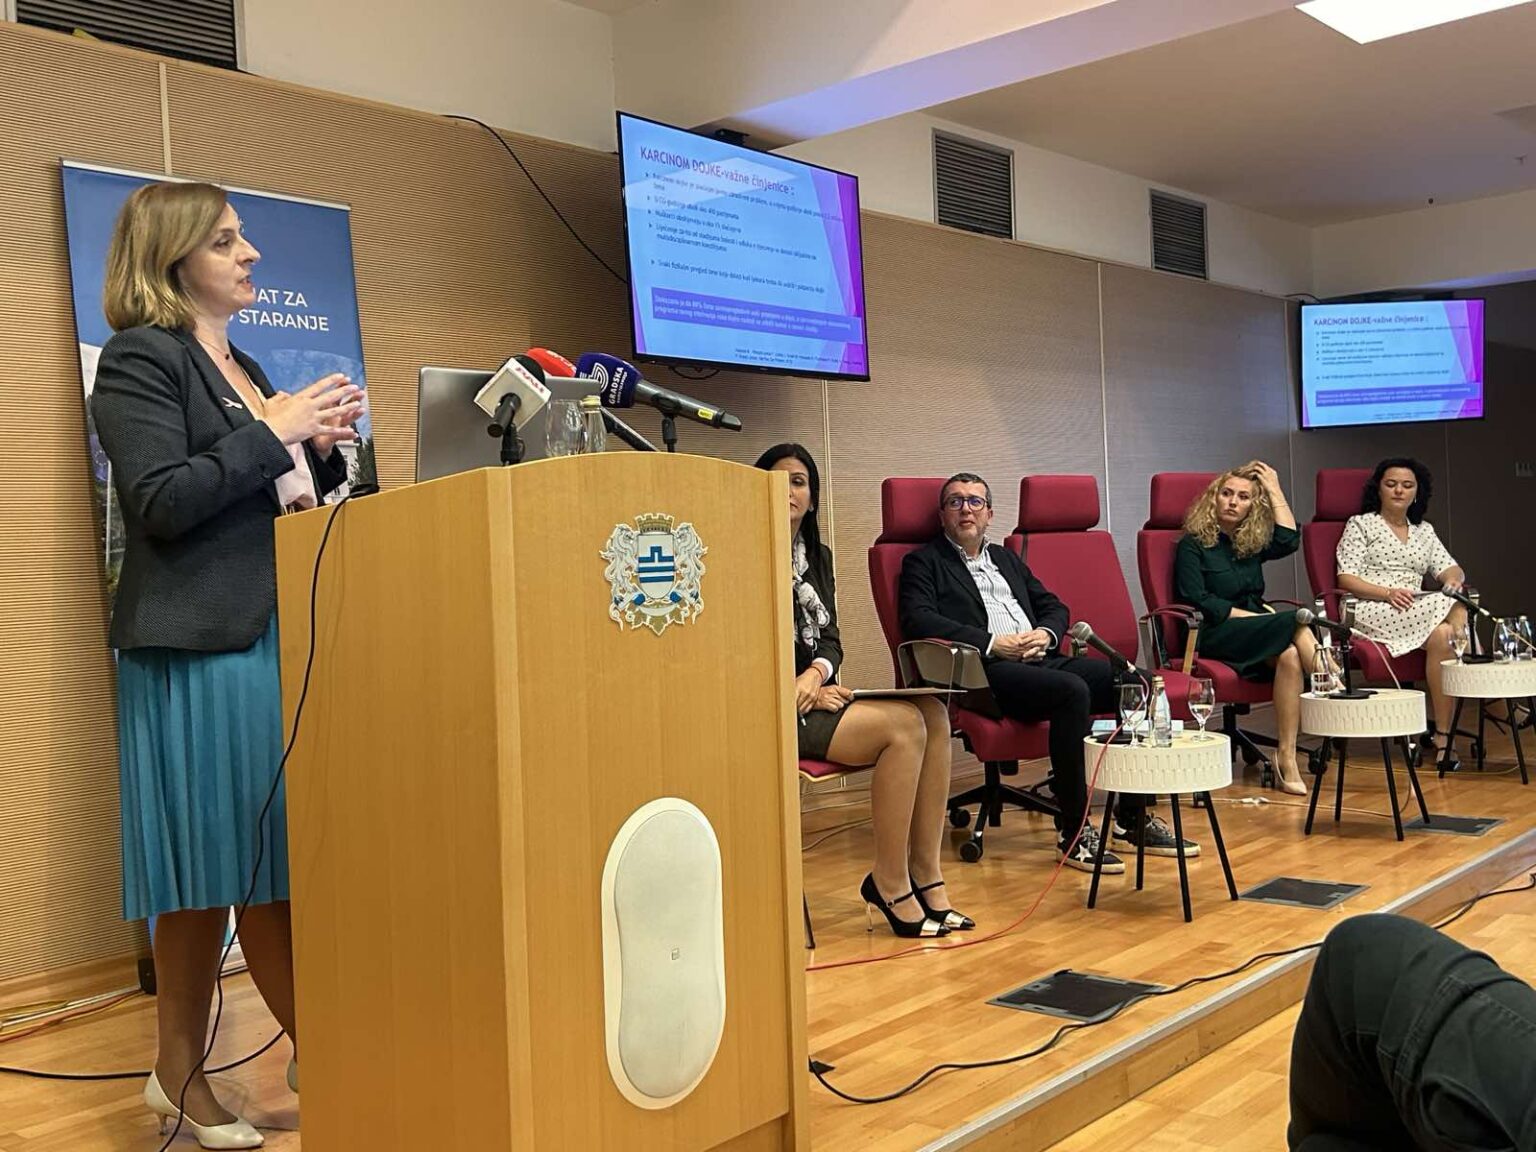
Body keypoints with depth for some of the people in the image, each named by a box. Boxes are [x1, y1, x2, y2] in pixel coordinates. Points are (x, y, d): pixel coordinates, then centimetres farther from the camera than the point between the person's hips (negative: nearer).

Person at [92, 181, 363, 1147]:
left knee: (283, 861, 8)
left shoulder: (245, 367, 20)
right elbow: (161, 503, -16)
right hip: (199, 648, -7)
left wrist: (323, 449, 5)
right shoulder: (141, 359, -5)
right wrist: (271, 434, -14)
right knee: (208, 870, 0)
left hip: (277, 640, 7)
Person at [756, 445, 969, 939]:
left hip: (817, 693, 7)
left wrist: (817, 672, -9)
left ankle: (925, 875, -12)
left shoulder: (818, 555, 18)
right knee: (902, 724, -25)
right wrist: (799, 690, -17)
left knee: (933, 713, -16)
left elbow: (829, 638, 13)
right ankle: (889, 887, -15)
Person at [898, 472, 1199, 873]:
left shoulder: (1006, 559, 29)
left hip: (1043, 660, 7)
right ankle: (1073, 832, -26)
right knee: (1072, 690, -34)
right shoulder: (923, 563, 8)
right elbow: (918, 621, -9)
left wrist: (1046, 634, 1)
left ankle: (1132, 819, -6)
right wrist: (993, 643, -15)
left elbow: (1054, 606, 26)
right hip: (989, 672, -7)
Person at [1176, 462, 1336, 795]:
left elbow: (1288, 539, -3)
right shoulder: (1194, 543, 3)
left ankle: (1287, 758, -37)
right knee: (1297, 623, -29)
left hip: (1256, 634, 5)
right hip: (1214, 636, -5)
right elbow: (1196, 601, -8)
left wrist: (1274, 490, 5)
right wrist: (1253, 616, -13)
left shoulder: (1252, 543, 19)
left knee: (1290, 656, -32)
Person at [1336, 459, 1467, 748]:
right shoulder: (1360, 524, 12)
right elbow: (1346, 579, 0)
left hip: (1415, 612, 5)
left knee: (1442, 635, -35)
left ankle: (1441, 732, -34)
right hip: (1371, 612, -5)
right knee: (1453, 608, -32)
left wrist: (1454, 579, -10)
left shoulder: (1424, 530, 28)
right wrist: (1387, 593, -18)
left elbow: (1450, 569, 17)